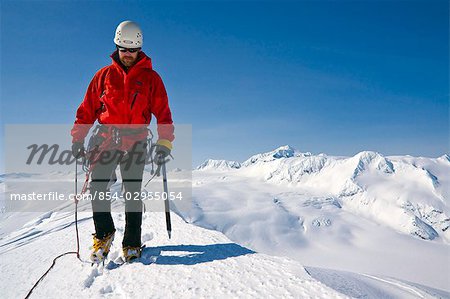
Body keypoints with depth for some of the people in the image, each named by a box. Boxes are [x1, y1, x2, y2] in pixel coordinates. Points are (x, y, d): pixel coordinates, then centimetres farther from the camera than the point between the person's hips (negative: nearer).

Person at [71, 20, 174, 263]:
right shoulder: (104, 75, 12)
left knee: (132, 193, -1)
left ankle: (132, 244, 9)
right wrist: (77, 139, 6)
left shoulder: (150, 78, 7)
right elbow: (87, 109, 12)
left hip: (135, 143, -1)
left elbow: (163, 112, 4)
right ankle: (104, 234, 18)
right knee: (97, 188, -4)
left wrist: (165, 142, -7)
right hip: (106, 139, 2)